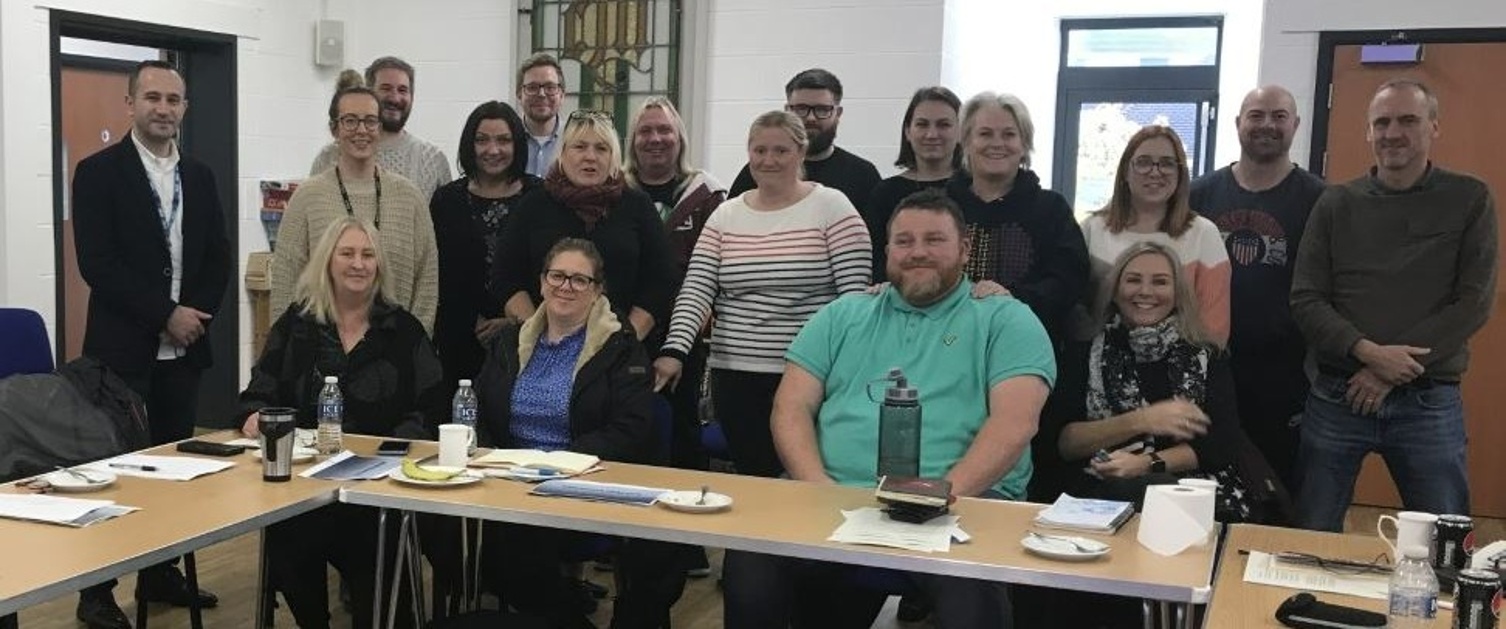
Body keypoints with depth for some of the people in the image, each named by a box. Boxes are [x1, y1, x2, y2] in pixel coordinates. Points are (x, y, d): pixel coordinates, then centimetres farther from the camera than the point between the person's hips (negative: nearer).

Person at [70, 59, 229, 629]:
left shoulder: (199, 176, 11)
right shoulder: (99, 172, -5)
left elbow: (218, 259, 11)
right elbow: (97, 264, -13)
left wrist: (195, 315, -5)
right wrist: (166, 315, -15)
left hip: (184, 346, 5)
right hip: (123, 347, -5)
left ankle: (160, 573, 23)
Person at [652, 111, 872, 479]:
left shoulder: (832, 208, -2)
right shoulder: (725, 216, 9)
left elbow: (855, 292, -7)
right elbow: (696, 290, 1)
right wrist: (675, 350, -13)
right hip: (735, 375, 3)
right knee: (751, 477, 7)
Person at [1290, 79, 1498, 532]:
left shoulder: (1470, 200, 2)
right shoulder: (1336, 204, 6)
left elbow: (1475, 303, -5)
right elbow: (1305, 301, 0)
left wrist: (1392, 370, -12)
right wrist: (1368, 352, -16)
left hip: (1429, 403, -1)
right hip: (1336, 396, 1)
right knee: (1311, 541, 7)